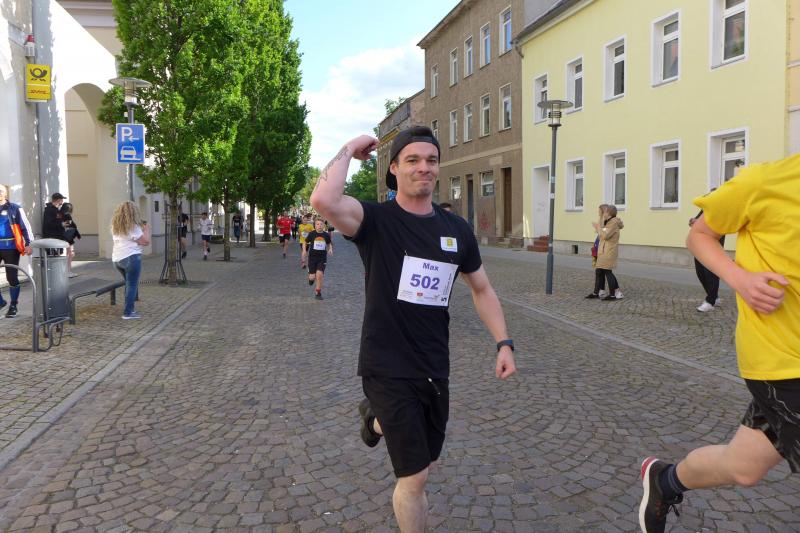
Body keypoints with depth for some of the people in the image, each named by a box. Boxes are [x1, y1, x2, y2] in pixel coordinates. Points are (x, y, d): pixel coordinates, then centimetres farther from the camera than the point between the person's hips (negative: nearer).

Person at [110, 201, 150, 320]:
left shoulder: (115, 226, 12)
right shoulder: (132, 226, -12)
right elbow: (145, 241, -12)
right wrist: (146, 228, 3)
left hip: (117, 259, 8)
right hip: (131, 258, -8)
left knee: (129, 283, 20)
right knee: (132, 285, -2)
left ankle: (130, 309, 24)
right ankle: (128, 313, -3)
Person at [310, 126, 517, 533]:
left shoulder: (457, 229, 2)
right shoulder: (376, 220, -13)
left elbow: (481, 289, 13)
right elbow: (323, 201, -34)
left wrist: (503, 343, 4)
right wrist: (350, 150, -19)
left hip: (435, 369, 6)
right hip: (388, 369, -5)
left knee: (424, 460, 25)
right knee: (416, 478, -1)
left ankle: (375, 419, 55)